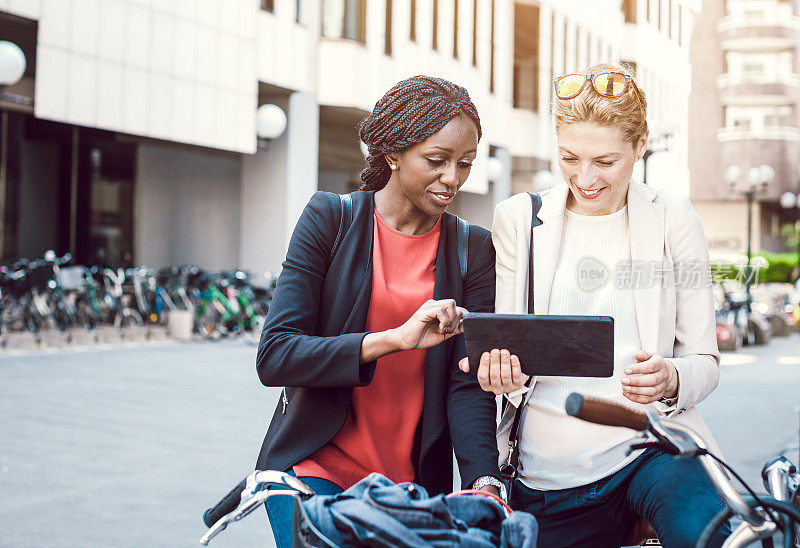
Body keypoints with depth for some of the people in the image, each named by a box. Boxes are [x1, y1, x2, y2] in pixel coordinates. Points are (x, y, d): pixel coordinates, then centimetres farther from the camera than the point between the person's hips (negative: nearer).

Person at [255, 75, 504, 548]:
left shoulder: (474, 248, 2)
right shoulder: (330, 218, -5)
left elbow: (469, 385, -6)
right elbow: (274, 358, -13)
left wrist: (485, 482, -23)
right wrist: (394, 339, -25)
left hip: (416, 482, 2)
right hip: (316, 465, -2)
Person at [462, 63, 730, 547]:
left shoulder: (672, 219, 4)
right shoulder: (519, 219, 7)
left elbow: (705, 361, 5)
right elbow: (512, 350, 11)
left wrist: (671, 381, -18)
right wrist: (502, 371, -13)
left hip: (648, 443, -2)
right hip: (546, 470, 2)